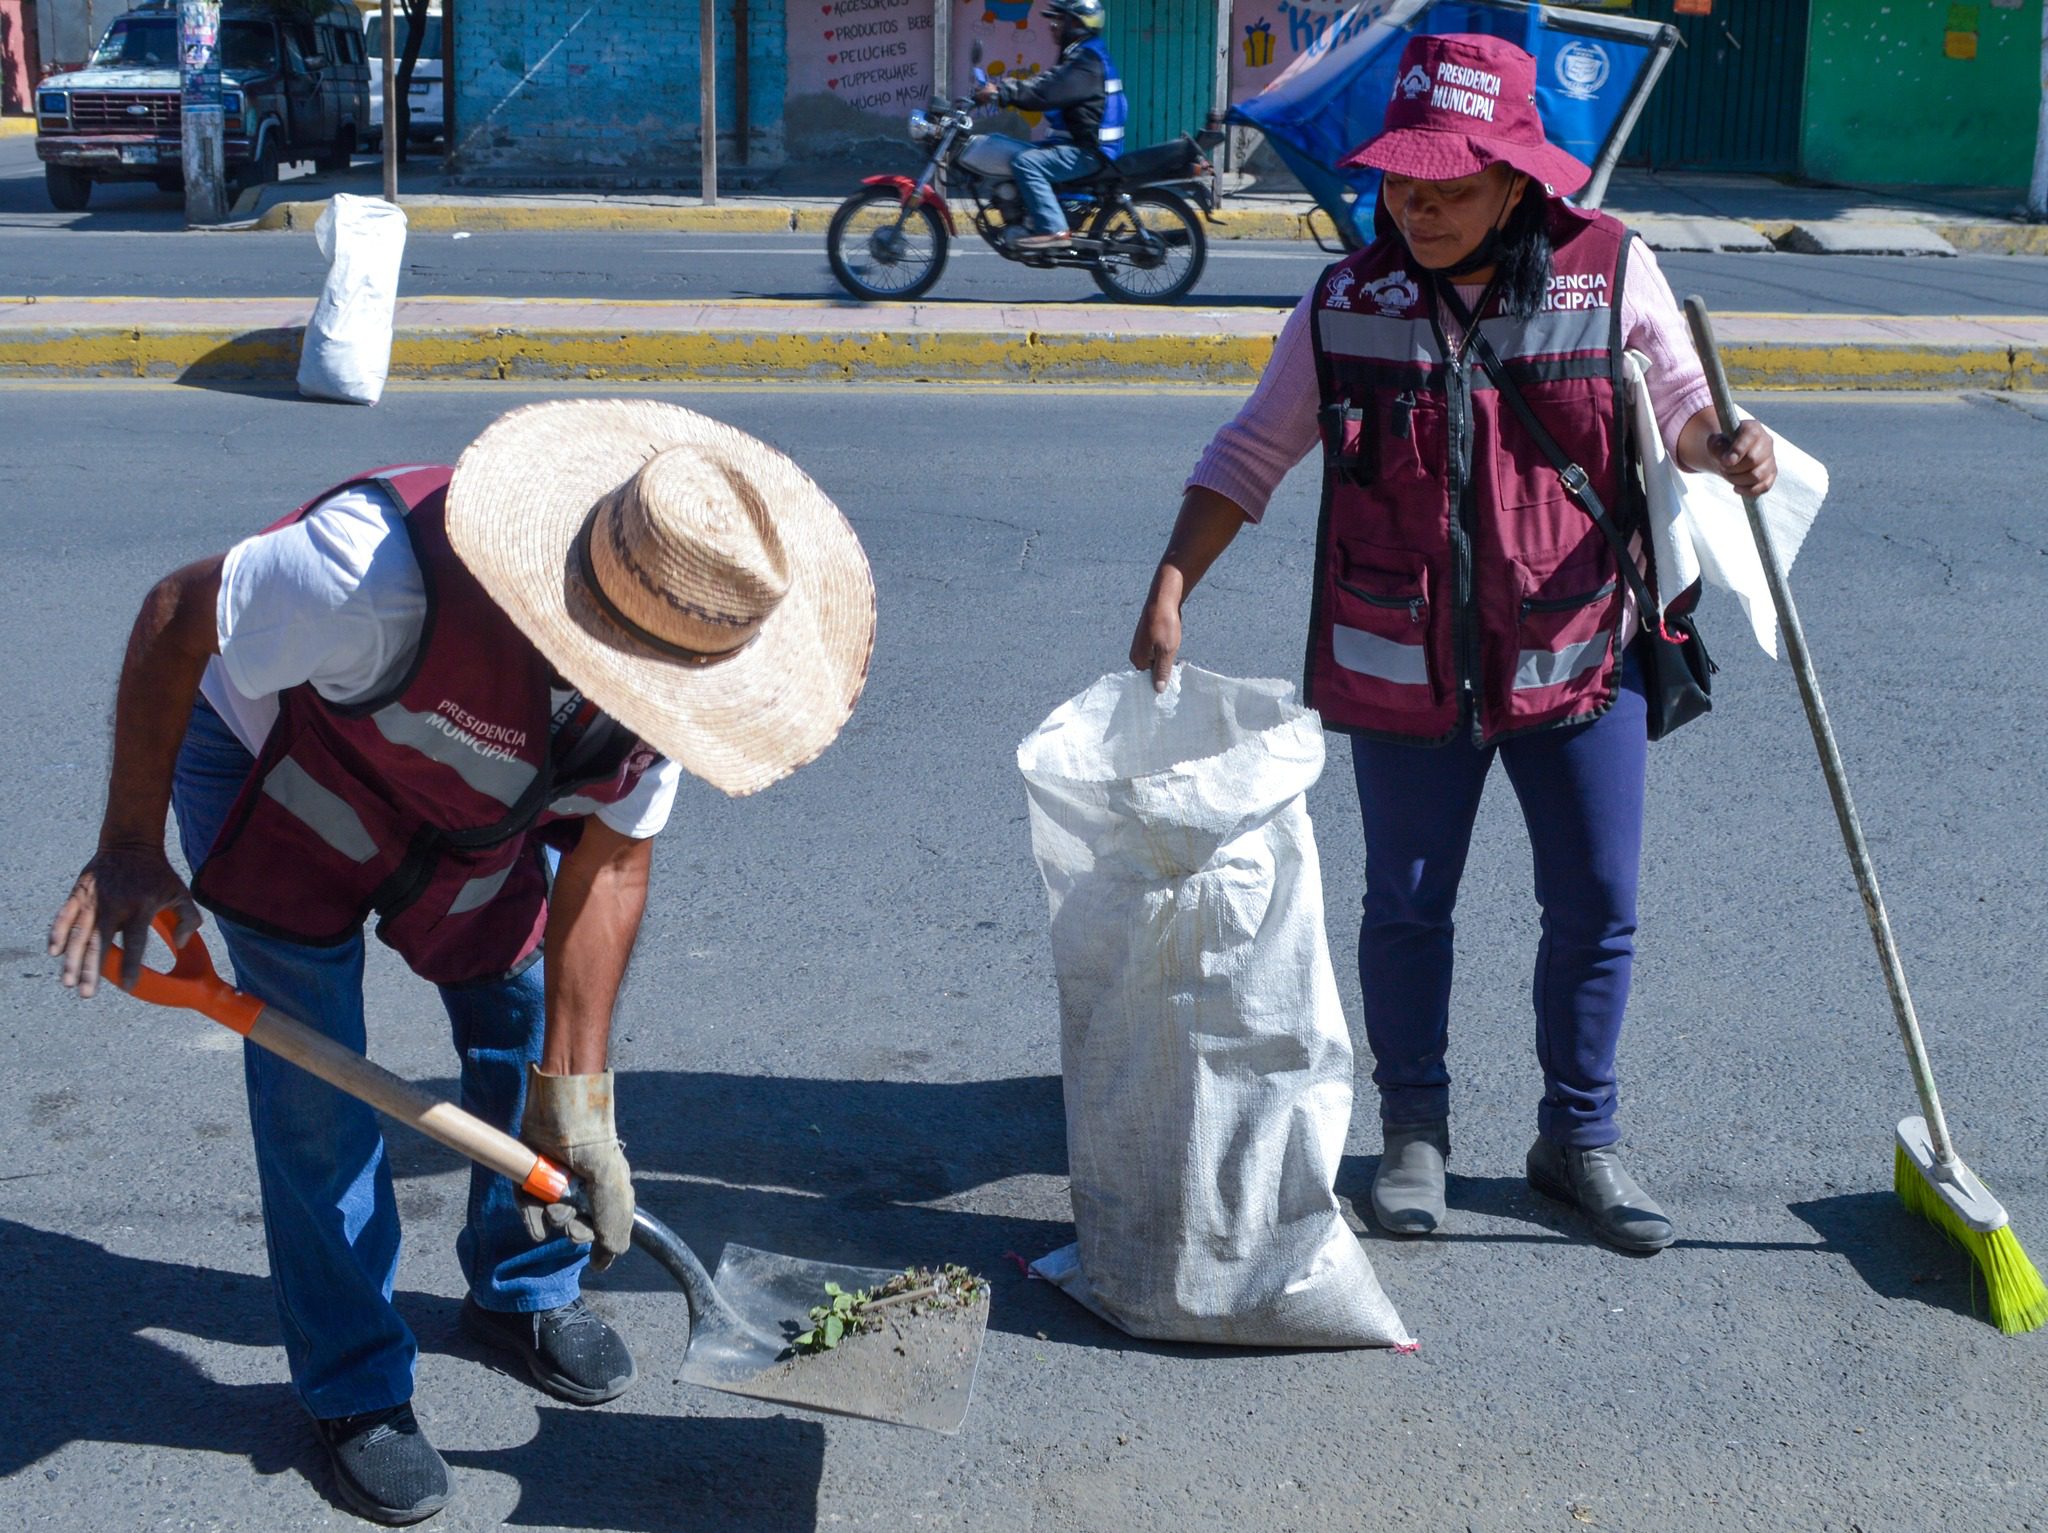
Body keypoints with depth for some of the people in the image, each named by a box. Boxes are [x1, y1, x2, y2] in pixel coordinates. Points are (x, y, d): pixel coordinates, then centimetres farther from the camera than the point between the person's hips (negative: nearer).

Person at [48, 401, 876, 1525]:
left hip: (475, 799, 5)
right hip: (276, 773, -5)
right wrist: (130, 849, -20)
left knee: (527, 1024, 6)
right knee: (315, 1081, -5)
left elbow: (607, 864, -16)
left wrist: (572, 1093, -18)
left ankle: (521, 1290, 32)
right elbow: (173, 619, -27)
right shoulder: (390, 576, -45)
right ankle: (352, 1383, 13)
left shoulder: (669, 650, -26)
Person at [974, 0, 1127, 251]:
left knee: (1026, 163, -25)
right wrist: (1003, 87, 3)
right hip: (1081, 143, 11)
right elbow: (1044, 84, 15)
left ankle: (1054, 230, -28)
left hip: (1089, 150, -11)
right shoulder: (1080, 56, 18)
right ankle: (1036, 221, 19)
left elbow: (1046, 91, -26)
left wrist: (1002, 92, -26)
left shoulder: (1087, 62, -16)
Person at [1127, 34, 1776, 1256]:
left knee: (1597, 907, 8)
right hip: (1404, 671, 0)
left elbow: (1680, 407, 6)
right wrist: (1170, 590, -5)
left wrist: (1727, 446, -18)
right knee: (1407, 906, 10)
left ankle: (1580, 1138, 28)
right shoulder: (1351, 303, -4)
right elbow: (1251, 453, 3)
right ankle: (1416, 1131, 30)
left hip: (1580, 655, 0)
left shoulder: (1613, 273, -6)